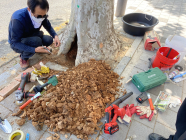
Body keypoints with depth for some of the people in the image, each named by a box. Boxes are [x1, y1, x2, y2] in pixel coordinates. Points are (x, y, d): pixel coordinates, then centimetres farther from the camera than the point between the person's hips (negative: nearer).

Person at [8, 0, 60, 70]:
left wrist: (55, 36, -24)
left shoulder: (40, 14, -20)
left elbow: (48, 26, -3)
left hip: (31, 37, 5)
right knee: (36, 41, -34)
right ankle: (23, 57, -5)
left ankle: (41, 48, 13)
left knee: (49, 40, -20)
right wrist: (35, 50, -42)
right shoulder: (18, 19, -36)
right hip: (16, 44, -5)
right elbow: (14, 43, -31)